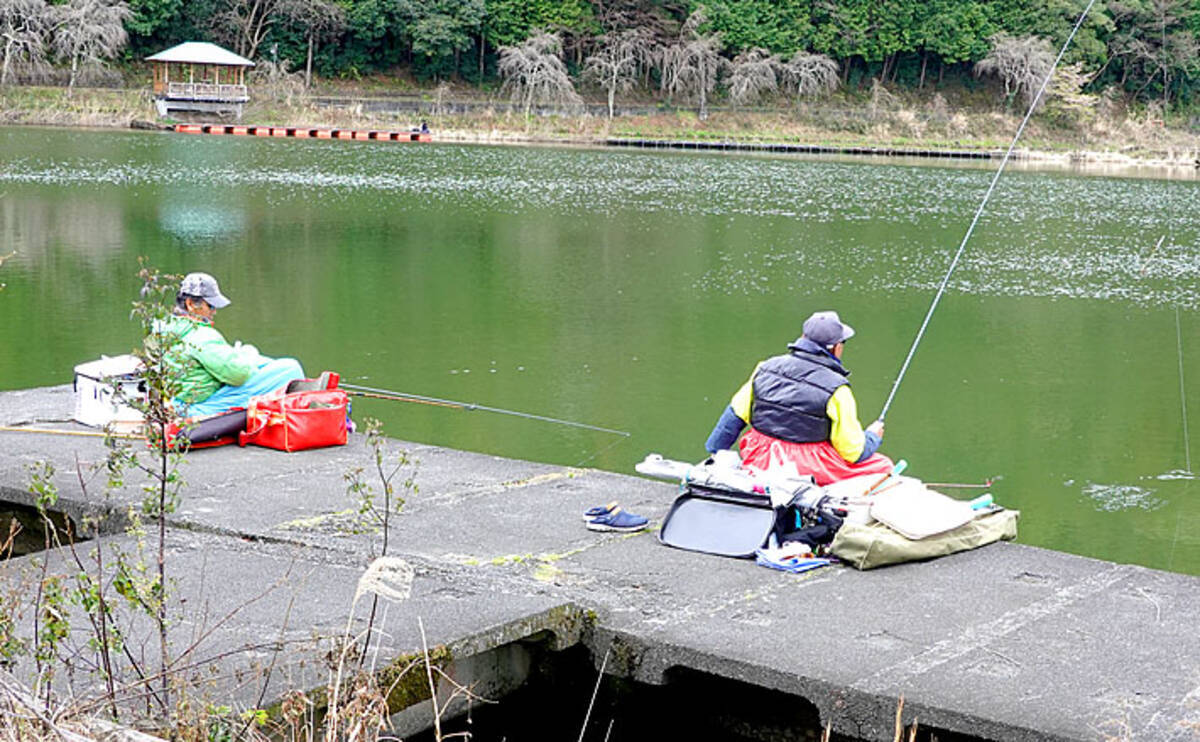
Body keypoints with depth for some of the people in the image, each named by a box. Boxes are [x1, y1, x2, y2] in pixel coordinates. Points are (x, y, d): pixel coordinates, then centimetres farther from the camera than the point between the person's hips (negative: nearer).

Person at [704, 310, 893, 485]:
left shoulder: (767, 368, 1)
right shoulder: (836, 389, -14)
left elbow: (735, 415, 10)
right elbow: (853, 451, -7)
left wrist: (714, 455, 22)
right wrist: (872, 437, 15)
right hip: (808, 469, -6)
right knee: (883, 466, 6)